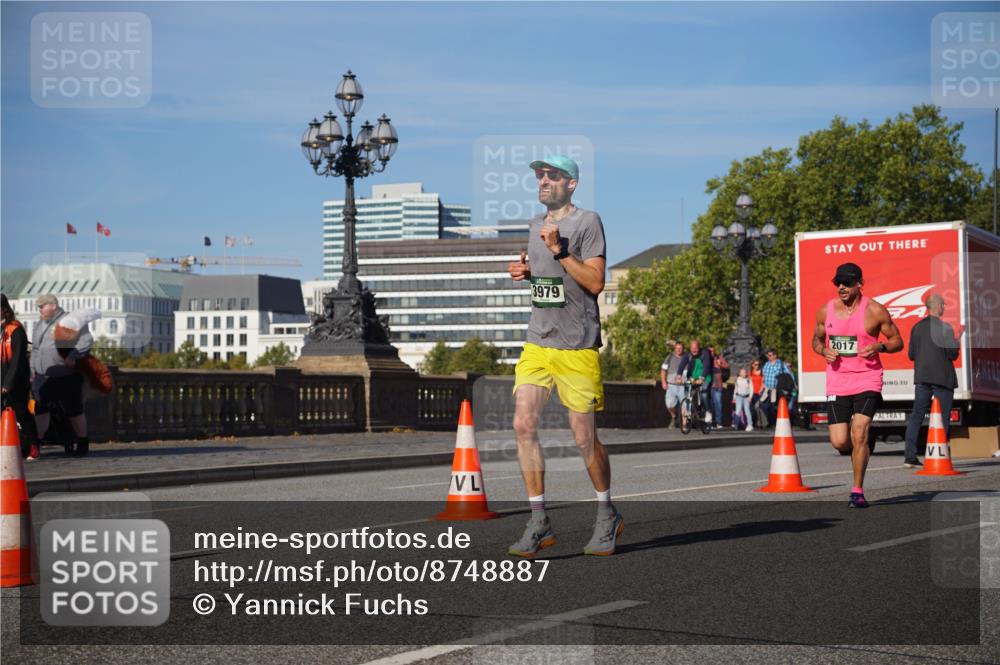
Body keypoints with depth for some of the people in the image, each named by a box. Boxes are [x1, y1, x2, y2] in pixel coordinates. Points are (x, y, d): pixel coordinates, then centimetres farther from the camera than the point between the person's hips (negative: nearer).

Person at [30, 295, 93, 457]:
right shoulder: (40, 325, 18)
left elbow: (86, 340, -15)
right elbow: (35, 349, 26)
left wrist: (73, 356, -26)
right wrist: (32, 369, 19)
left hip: (67, 376, -6)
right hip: (43, 377, 6)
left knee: (74, 410, 2)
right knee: (41, 409, -1)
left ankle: (82, 443, 15)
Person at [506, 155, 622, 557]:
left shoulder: (587, 222, -6)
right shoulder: (536, 224, 15)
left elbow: (595, 283, -13)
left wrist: (559, 250, -20)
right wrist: (525, 273, 8)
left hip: (577, 346, -6)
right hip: (537, 343, 6)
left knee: (585, 438, 0)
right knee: (524, 425, -8)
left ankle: (607, 516, 22)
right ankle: (539, 523, -3)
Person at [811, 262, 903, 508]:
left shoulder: (875, 310, -5)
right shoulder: (826, 311, 4)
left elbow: (897, 341, 3)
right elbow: (816, 340, 18)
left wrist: (879, 346, -18)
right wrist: (824, 351, -5)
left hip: (867, 380, -3)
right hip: (837, 383, 3)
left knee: (859, 434, -16)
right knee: (839, 442, -2)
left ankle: (858, 491, -3)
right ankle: (861, 450, 36)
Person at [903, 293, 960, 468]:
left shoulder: (917, 327, 6)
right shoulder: (945, 328, -10)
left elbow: (911, 354, 9)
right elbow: (952, 354, -12)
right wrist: (956, 342, 7)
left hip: (922, 377, 5)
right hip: (942, 377, -5)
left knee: (916, 416, 7)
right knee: (942, 418, 1)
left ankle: (909, 456, 4)